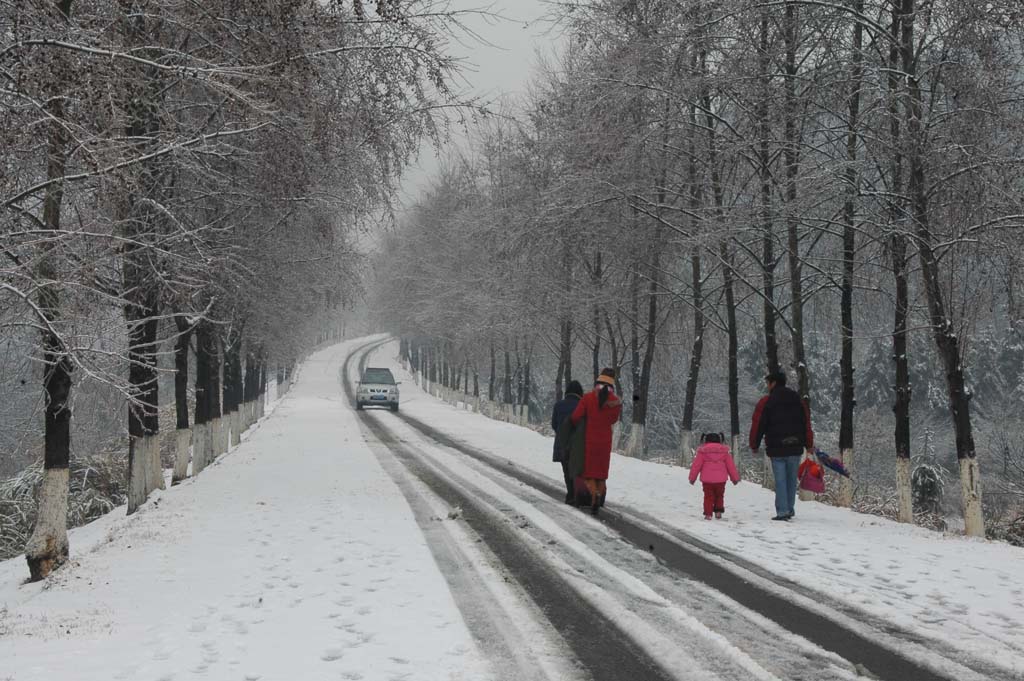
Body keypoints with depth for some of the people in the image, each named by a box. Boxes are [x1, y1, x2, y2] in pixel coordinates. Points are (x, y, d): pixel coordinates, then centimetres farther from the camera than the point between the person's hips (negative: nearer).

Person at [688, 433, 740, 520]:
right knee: (719, 496, 19)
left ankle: (708, 514, 1)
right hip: (720, 480, 2)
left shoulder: (703, 452, -1)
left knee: (708, 497, 7)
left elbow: (696, 465, -1)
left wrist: (692, 478, 8)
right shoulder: (724, 451, 6)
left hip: (707, 480, -2)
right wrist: (735, 478, 19)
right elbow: (731, 466, 10)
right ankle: (718, 511, 12)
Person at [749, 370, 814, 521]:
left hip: (776, 449, -4)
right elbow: (806, 424, 12)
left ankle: (782, 511, -7)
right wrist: (809, 445, 19)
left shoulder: (766, 402, -5)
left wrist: (754, 445, 8)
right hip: (795, 448, 4)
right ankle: (790, 510, 16)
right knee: (792, 479, 13)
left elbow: (757, 425, -3)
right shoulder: (798, 401, 9)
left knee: (780, 480, -2)